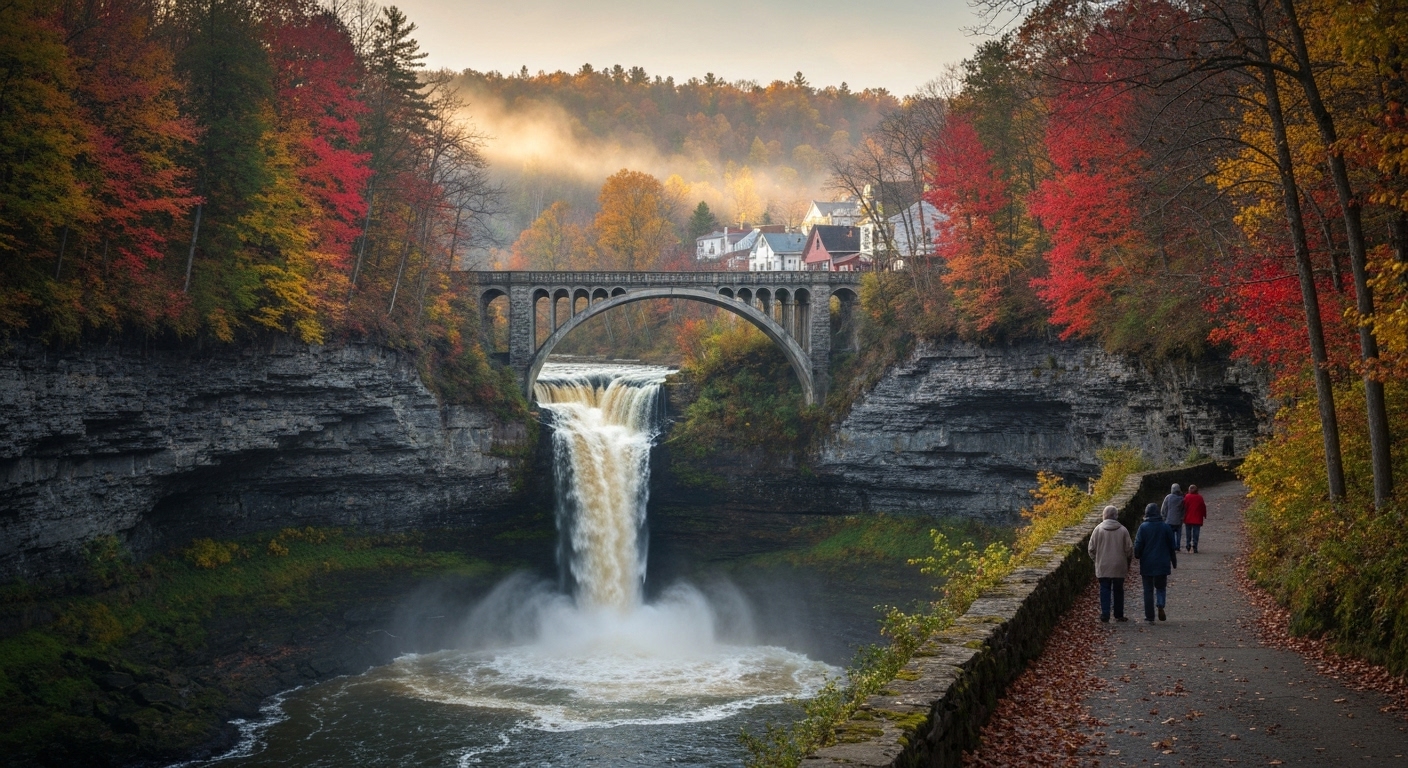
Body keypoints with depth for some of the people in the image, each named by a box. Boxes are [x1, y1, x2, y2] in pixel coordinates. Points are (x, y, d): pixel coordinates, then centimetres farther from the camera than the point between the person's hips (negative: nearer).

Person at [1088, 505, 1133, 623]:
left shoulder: (1098, 529, -6)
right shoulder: (1122, 530, -5)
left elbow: (1091, 548, -1)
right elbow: (1129, 548, -1)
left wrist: (1095, 559, 16)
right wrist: (1127, 562, 15)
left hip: (1103, 567, 0)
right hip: (1119, 568, 0)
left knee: (1105, 590, 5)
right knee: (1118, 591, 12)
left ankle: (1105, 614, -3)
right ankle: (1119, 615, 19)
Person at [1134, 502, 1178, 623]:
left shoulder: (1143, 527, -8)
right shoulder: (1165, 527, -1)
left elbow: (1138, 546, -9)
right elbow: (1172, 546, 5)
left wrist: (1137, 556, 11)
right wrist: (1174, 562, 15)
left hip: (1147, 564, -2)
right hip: (1162, 564, 2)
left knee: (1148, 590, 6)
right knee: (1161, 587, 16)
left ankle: (1149, 616, 5)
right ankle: (1160, 606, -11)